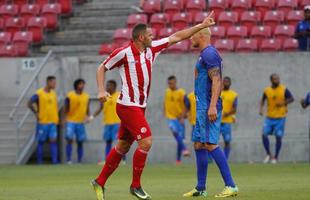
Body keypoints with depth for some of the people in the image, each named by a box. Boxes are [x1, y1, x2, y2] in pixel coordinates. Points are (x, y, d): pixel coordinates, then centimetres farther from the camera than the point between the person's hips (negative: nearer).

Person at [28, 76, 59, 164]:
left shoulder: (54, 93, 10)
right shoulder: (39, 94, -9)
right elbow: (30, 104, -12)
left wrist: (56, 117, 13)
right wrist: (36, 113, -11)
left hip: (53, 121, 5)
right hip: (42, 122, -5)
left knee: (53, 140, -4)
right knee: (41, 142, 3)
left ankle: (55, 161, -6)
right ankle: (39, 161, 9)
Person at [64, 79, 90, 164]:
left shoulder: (86, 96, 6)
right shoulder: (70, 96, -5)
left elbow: (87, 109, 12)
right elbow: (66, 109, -1)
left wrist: (88, 117, -5)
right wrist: (64, 118, -10)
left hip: (81, 122, 4)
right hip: (71, 121, -4)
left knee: (80, 142, 4)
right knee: (69, 140, -13)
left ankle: (79, 161, 9)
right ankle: (69, 160, -11)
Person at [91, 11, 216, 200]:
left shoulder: (152, 49, 6)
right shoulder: (123, 53, -12)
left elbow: (176, 37, 10)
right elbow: (102, 68, -1)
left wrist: (202, 26, 8)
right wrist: (101, 91, -14)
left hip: (139, 107, 8)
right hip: (128, 106, -8)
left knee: (123, 147, 11)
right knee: (146, 142, -15)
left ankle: (100, 182, 22)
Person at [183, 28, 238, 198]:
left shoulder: (209, 53, -11)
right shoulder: (205, 54, 19)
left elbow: (216, 81, -19)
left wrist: (212, 106, -26)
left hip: (208, 108, -11)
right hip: (202, 107, 11)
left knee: (210, 144, -15)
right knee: (198, 145, 11)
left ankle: (231, 185, -16)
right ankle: (200, 189, 15)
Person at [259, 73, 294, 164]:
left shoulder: (284, 89, -5)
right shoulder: (267, 90, 2)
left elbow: (291, 99, -2)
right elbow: (263, 100, 17)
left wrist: (283, 103, -18)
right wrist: (261, 108, 1)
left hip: (280, 117, -2)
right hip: (269, 117, 2)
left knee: (278, 137, -2)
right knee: (264, 134, -8)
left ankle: (275, 157, 12)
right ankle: (268, 155, 10)